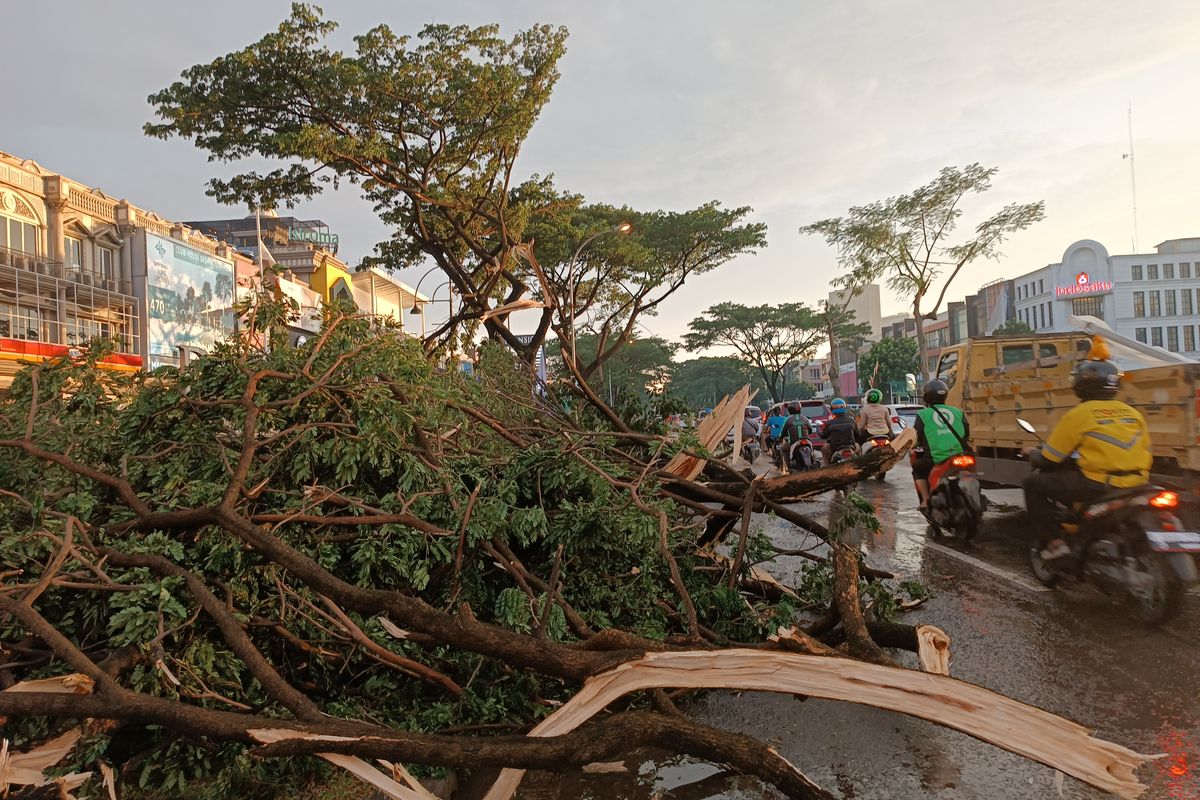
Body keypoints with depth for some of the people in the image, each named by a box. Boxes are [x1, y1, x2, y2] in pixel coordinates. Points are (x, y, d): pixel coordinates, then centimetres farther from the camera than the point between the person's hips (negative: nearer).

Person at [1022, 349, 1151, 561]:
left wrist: (1033, 453, 22)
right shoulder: (1134, 413, 11)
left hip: (1096, 486, -7)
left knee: (1034, 483, 6)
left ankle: (1053, 542, -2)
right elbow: (1143, 452, 19)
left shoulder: (1079, 415, -5)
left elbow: (1048, 458, 0)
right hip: (1135, 486, 7)